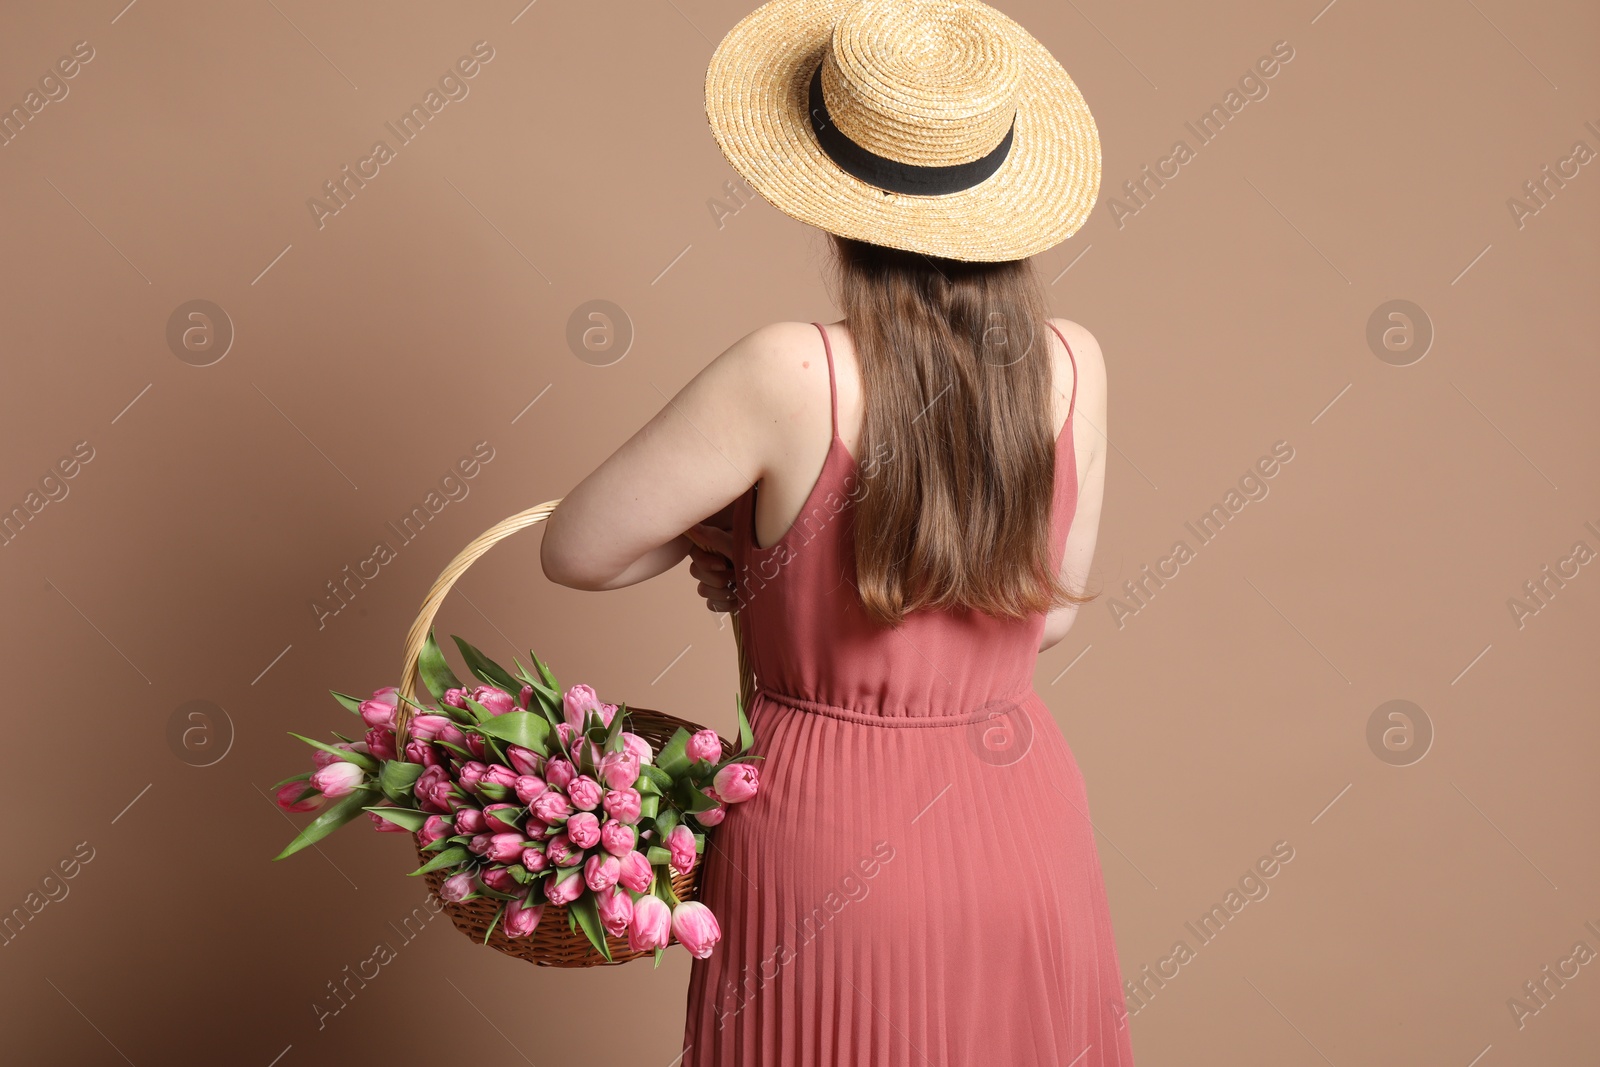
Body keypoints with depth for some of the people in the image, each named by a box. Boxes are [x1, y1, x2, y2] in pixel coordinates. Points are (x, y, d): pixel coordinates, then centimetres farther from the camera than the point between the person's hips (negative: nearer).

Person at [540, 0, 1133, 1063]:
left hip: (832, 833, -4)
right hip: (1025, 824, 4)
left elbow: (576, 550, -10)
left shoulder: (790, 375, -20)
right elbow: (1049, 613, 5)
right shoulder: (1073, 364, -7)